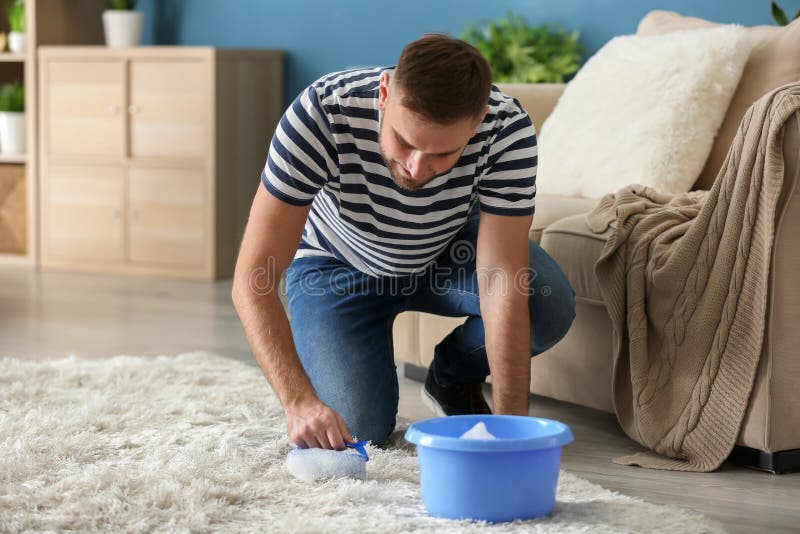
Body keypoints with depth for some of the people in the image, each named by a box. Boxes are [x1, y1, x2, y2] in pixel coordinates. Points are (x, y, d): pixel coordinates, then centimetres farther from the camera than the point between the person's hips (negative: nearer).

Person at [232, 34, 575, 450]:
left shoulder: (508, 131, -34)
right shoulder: (323, 112, -38)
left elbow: (502, 287, -34)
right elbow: (252, 279, -37)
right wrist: (299, 400, -48)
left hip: (449, 251, 2)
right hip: (338, 266, -1)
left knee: (550, 307, -26)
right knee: (358, 427, -19)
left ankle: (453, 378, 6)